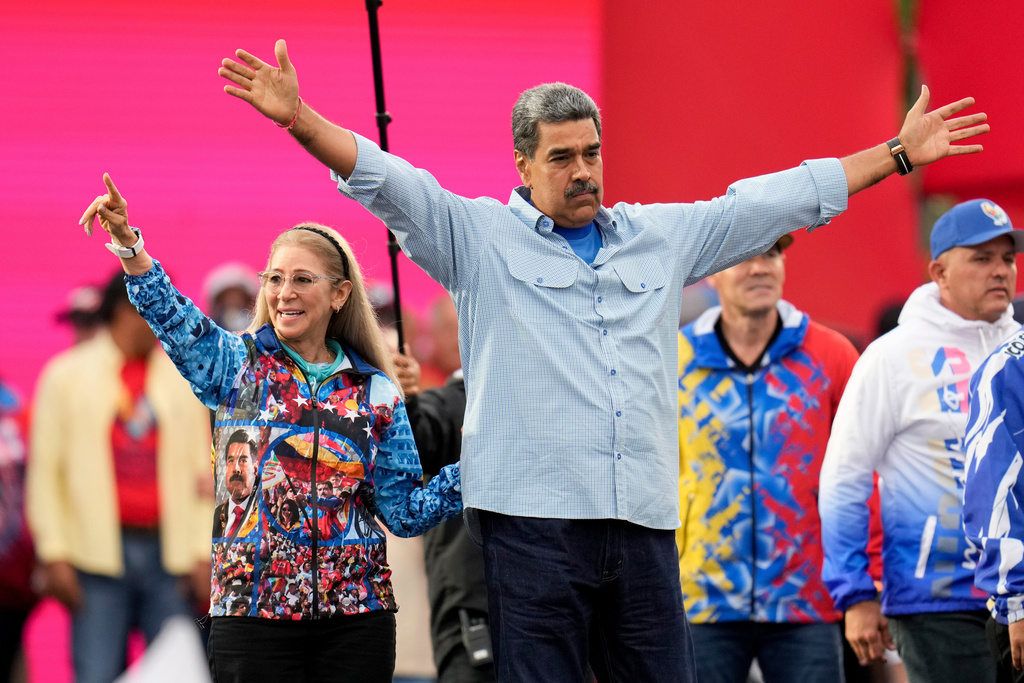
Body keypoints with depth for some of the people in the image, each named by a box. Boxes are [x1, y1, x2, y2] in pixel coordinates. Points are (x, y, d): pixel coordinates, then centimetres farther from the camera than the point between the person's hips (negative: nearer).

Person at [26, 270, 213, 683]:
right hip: (98, 555, -2)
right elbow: (44, 472, 5)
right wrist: (53, 555, -4)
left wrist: (203, 552, 3)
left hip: (170, 553, 2)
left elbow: (202, 472, 12)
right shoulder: (67, 376, 7)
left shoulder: (185, 380, 13)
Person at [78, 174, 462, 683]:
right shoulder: (238, 366, 5)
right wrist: (127, 244, -30)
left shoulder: (377, 393, 9)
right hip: (253, 612, -1)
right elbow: (173, 319, -14)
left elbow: (404, 512, 9)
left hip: (355, 616, 1)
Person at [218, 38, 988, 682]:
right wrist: (296, 118, -20)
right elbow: (384, 181, -5)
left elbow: (778, 200, 22)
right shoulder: (478, 236, 6)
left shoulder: (662, 236, 18)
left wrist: (900, 154, 25)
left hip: (644, 523, 4)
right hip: (532, 521, -4)